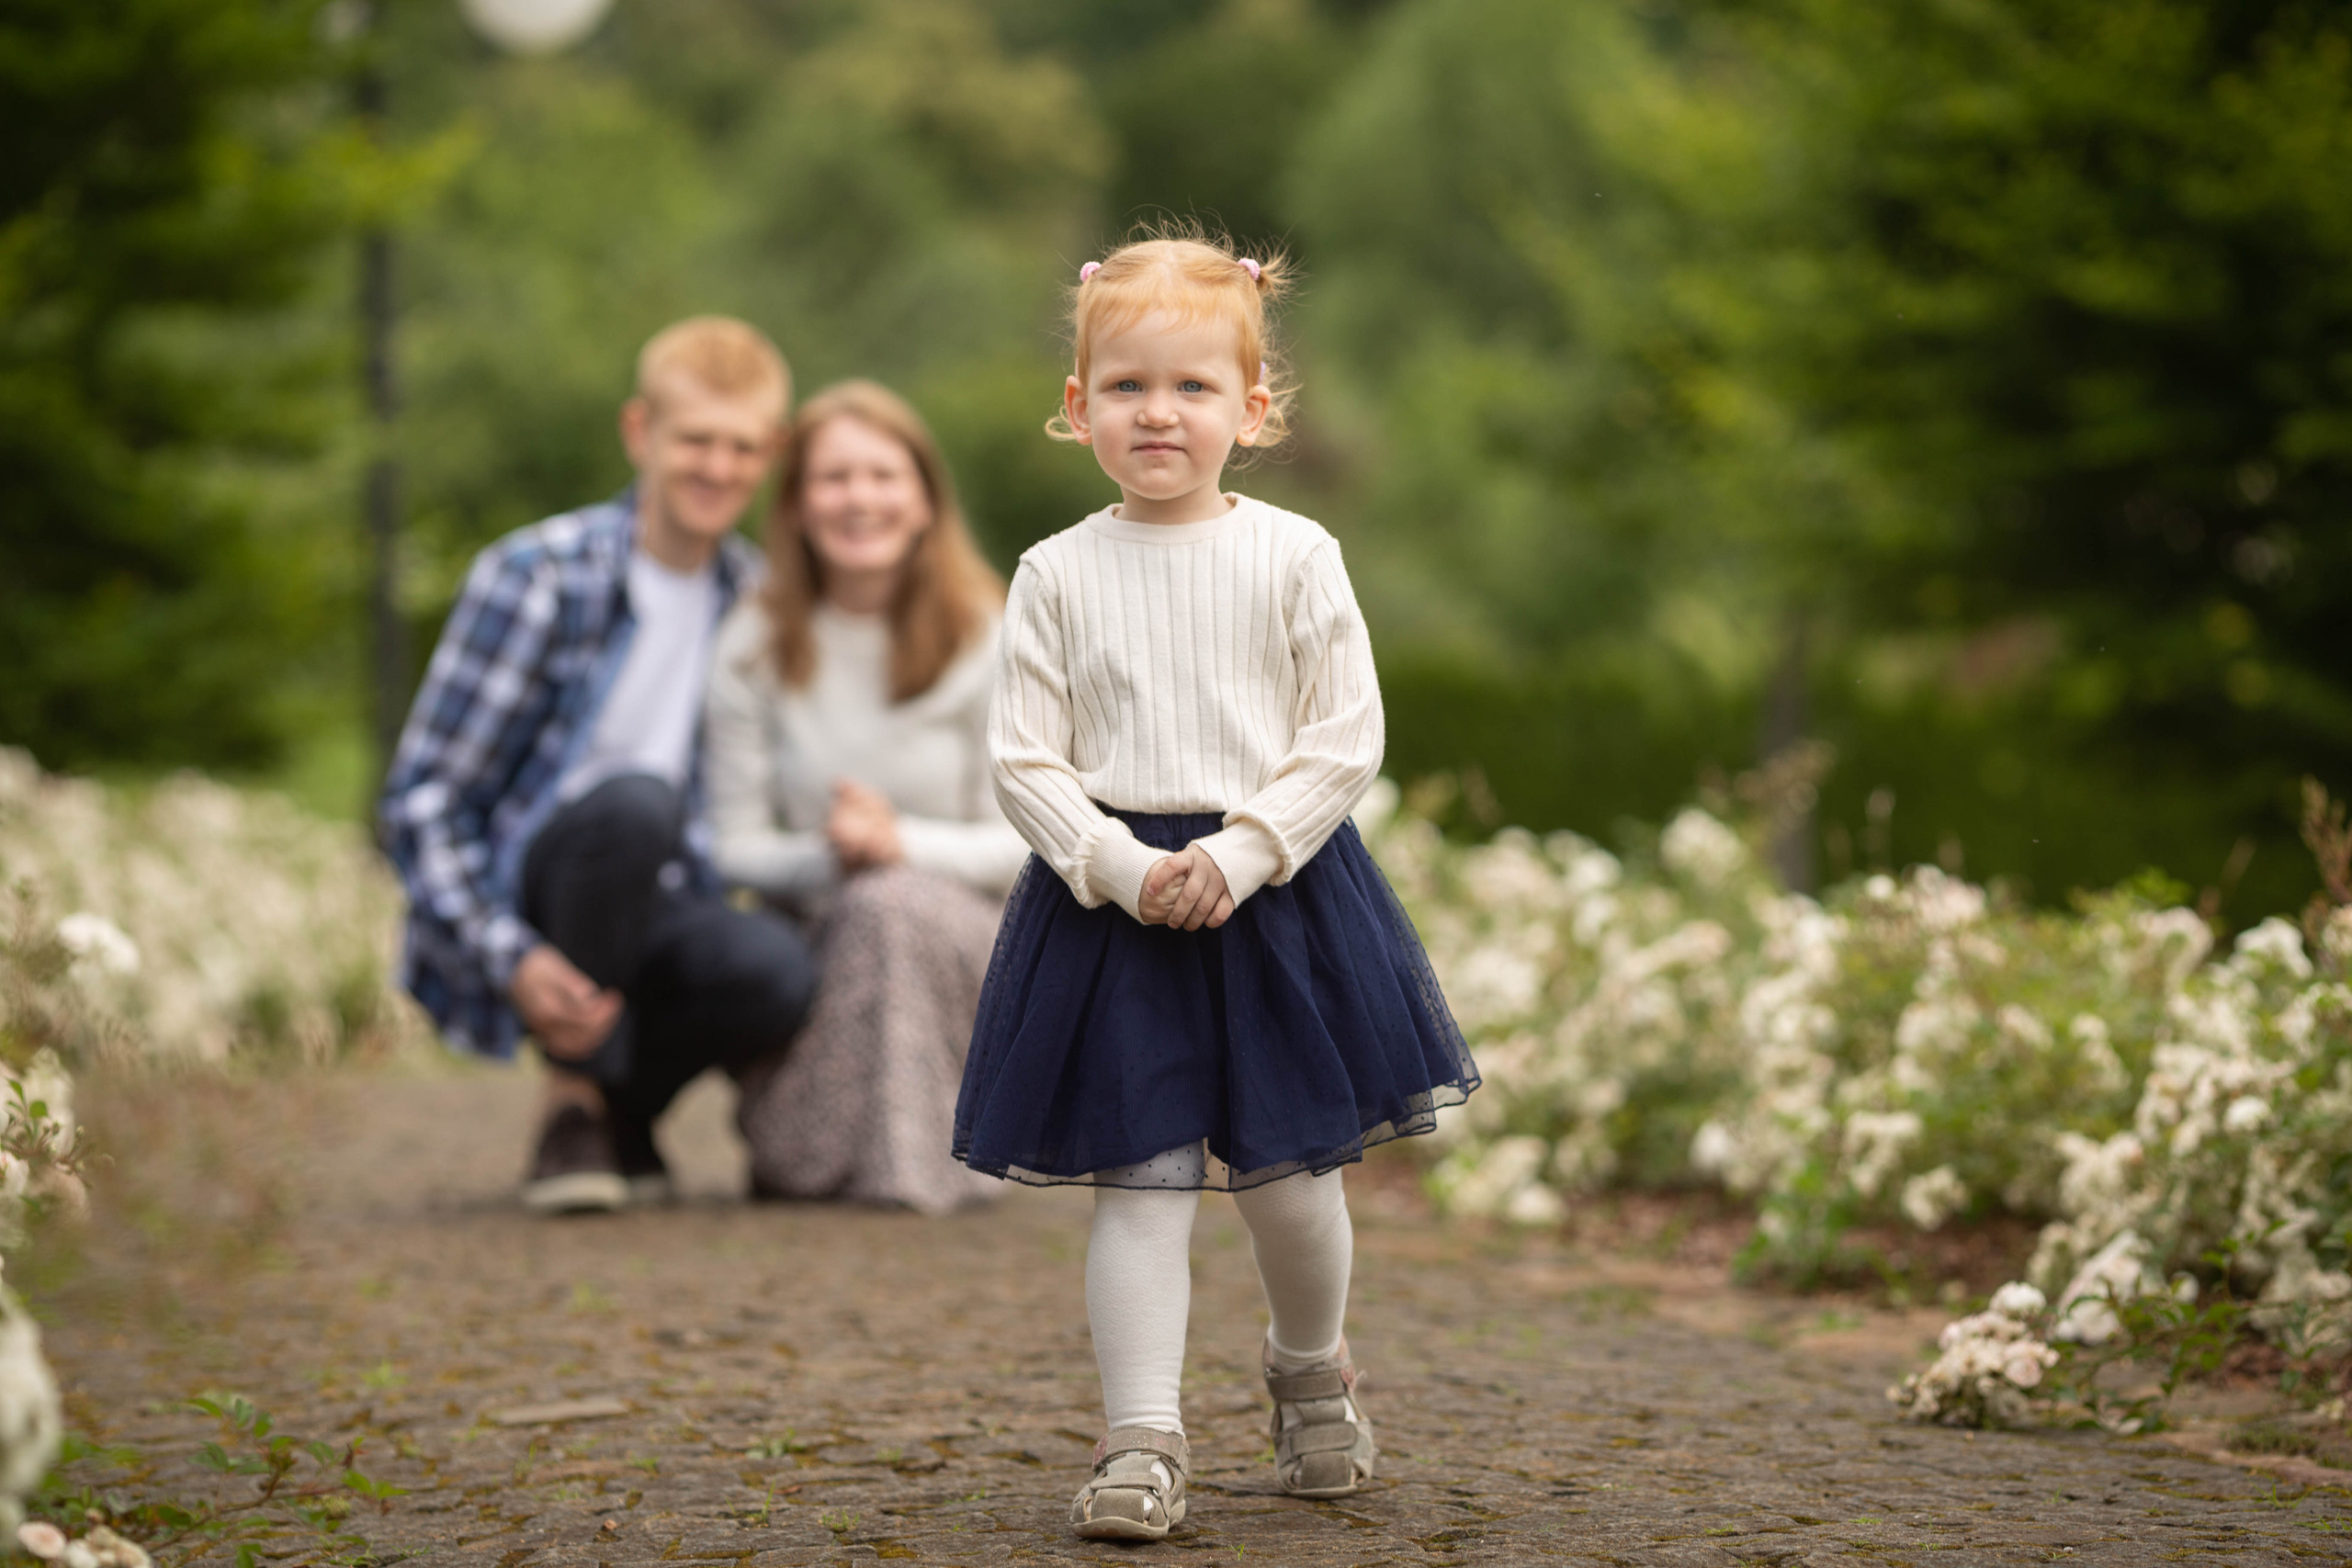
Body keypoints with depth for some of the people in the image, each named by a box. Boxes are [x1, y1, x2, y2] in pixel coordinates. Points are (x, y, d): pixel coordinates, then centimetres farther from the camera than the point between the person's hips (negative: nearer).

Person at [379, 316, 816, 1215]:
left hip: (642, 912, 4)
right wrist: (510, 960, -23)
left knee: (777, 970, -31)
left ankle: (621, 1110, 2)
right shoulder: (537, 577, -10)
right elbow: (419, 798, -11)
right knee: (632, 800, -36)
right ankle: (575, 1099, -15)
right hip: (514, 918, -4)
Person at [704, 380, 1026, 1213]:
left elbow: (1022, 843, -6)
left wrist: (901, 844, -25)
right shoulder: (755, 647, 0)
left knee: (890, 904, -36)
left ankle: (898, 1162, -21)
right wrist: (828, 859, -24)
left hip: (968, 939, -1)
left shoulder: (987, 641, -5)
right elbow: (735, 846, -1)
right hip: (821, 940, 1)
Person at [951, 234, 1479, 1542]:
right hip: (1111, 899, 0)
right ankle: (1144, 1442, 0)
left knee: (1285, 1170, 8)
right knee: (1140, 1179, -3)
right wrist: (1123, 868, -14)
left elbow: (1348, 739, -3)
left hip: (1277, 887, 0)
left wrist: (1237, 856, -14)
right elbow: (1026, 760, 0)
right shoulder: (1060, 574, 1)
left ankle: (1313, 1369, 35)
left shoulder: (1294, 558, -1)